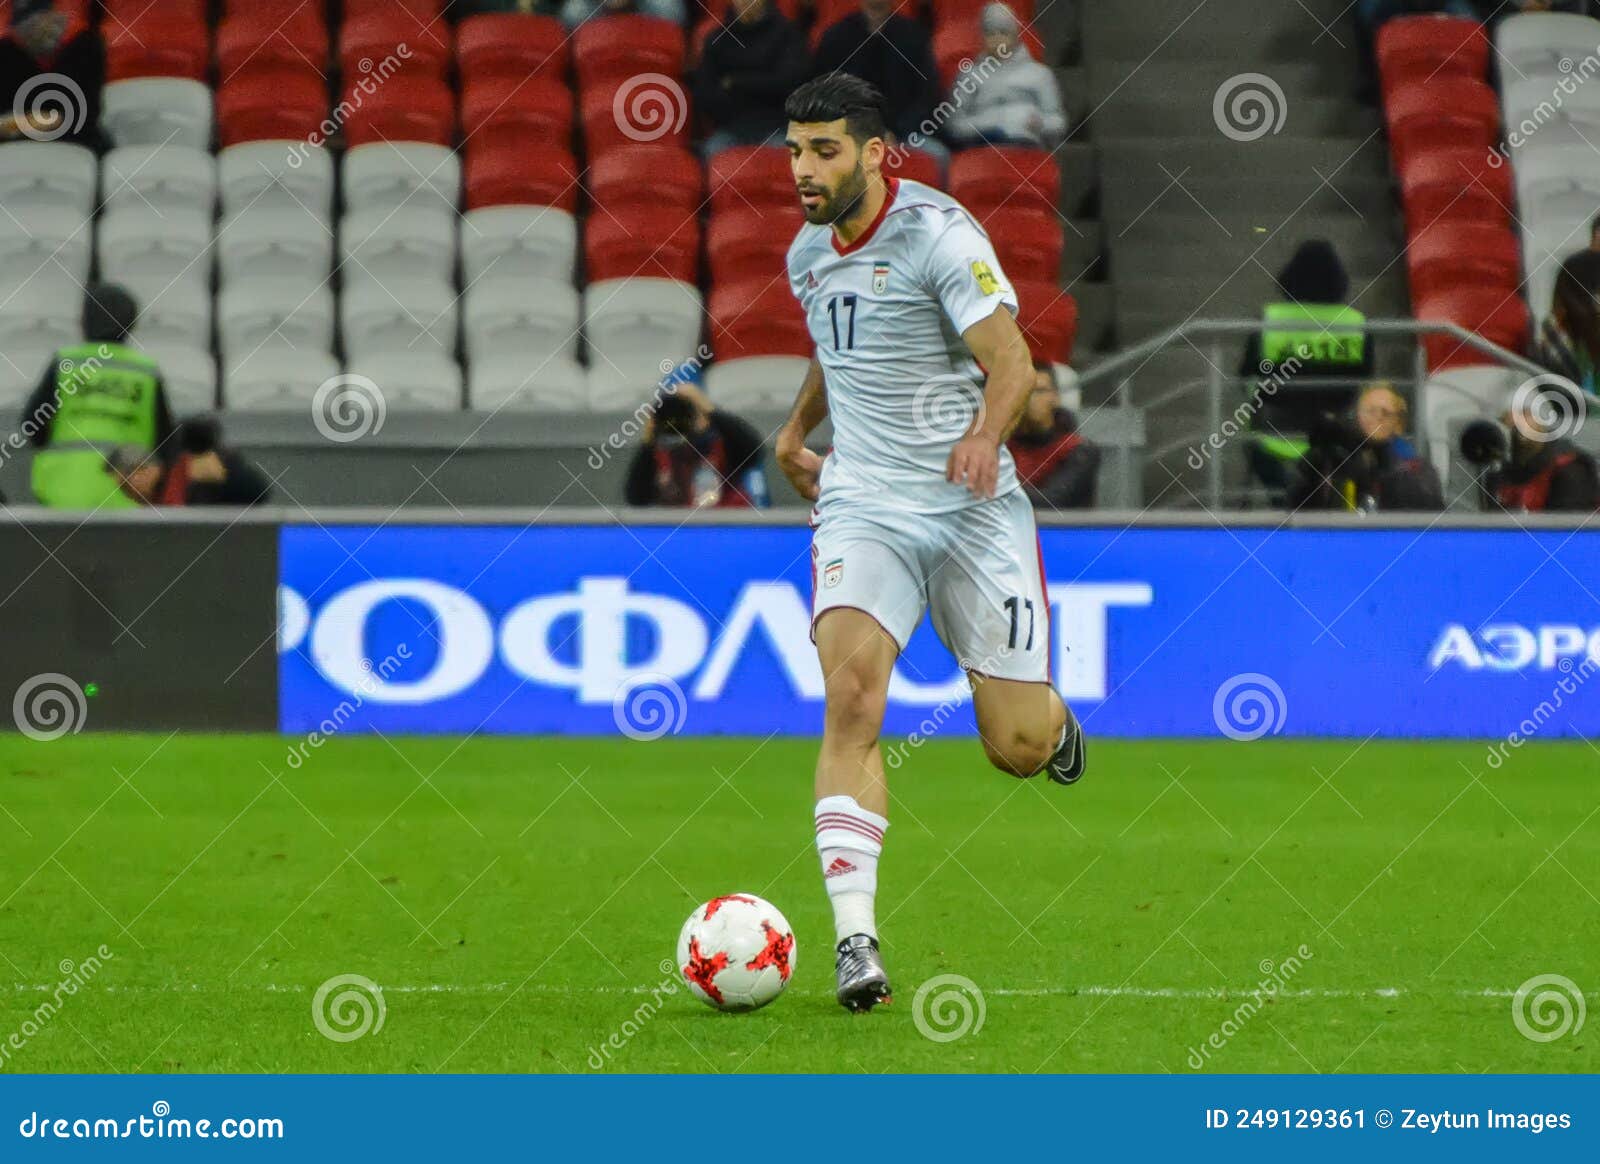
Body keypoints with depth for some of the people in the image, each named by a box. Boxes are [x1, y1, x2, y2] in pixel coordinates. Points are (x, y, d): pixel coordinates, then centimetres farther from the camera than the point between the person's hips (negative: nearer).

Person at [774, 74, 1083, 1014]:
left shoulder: (939, 233, -13)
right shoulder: (808, 254, 9)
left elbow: (1010, 358, -23)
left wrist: (985, 433, -40)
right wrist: (797, 431, 37)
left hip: (972, 504, -4)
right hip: (862, 503, 4)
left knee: (1019, 750, 0)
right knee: (851, 694, -23)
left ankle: (1050, 715, 40)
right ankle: (856, 937, -27)